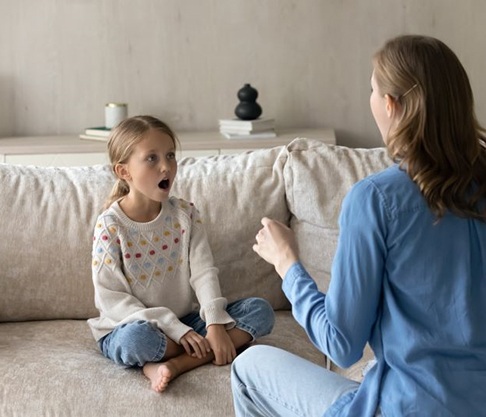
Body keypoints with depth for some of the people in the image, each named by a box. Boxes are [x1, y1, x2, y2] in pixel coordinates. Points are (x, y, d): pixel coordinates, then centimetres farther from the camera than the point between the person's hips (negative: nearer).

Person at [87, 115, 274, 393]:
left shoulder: (185, 214, 1)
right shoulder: (111, 225, -12)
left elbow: (203, 272, -6)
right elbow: (111, 299, -15)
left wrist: (215, 324, -24)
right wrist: (174, 329, -22)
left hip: (185, 321, 5)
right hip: (129, 327, -5)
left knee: (260, 310, -13)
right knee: (136, 338, -41)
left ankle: (174, 364, -23)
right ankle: (204, 351, -16)